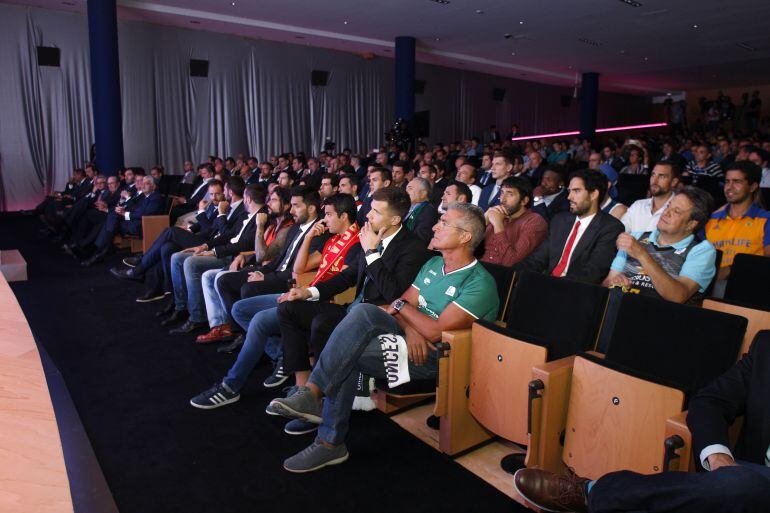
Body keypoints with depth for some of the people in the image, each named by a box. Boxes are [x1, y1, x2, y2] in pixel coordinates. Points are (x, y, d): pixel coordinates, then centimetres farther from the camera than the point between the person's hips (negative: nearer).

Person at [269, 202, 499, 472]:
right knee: (364, 311, -23)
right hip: (410, 338, 7)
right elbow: (401, 306, 9)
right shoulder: (433, 264, 15)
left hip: (434, 356, -7)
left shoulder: (479, 283, -12)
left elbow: (434, 331, -20)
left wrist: (401, 306, -4)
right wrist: (409, 328, -14)